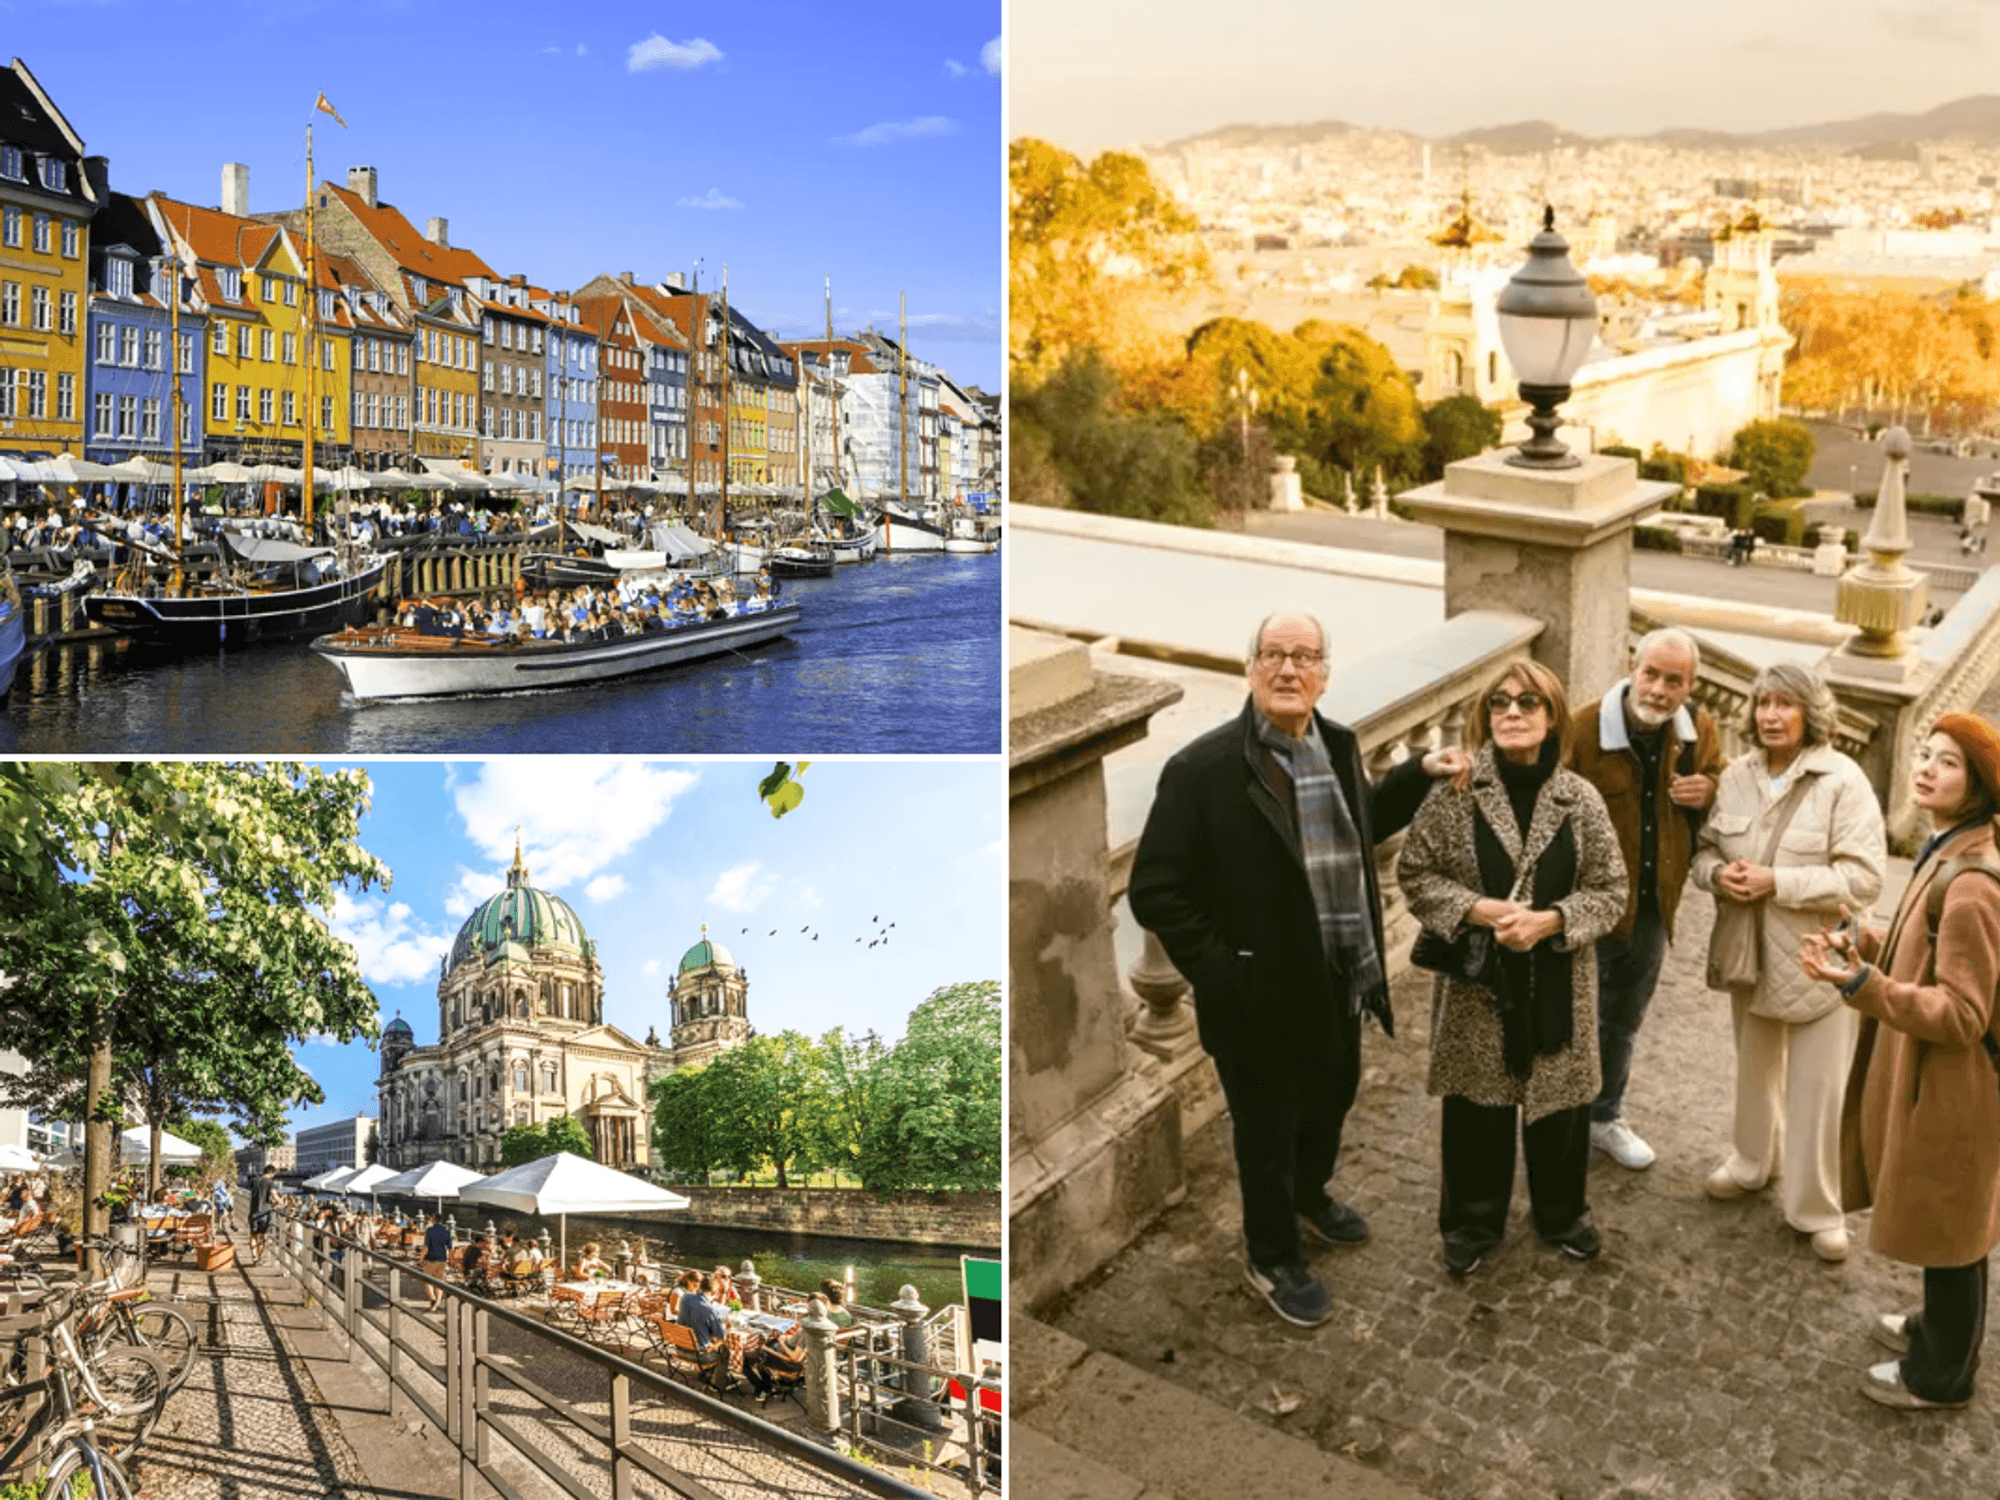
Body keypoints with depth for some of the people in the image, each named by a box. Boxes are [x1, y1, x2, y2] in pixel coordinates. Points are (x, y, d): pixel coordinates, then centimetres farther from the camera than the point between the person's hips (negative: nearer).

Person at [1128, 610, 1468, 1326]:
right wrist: (1221, 973, -20)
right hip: (1261, 998, -6)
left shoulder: (1339, 745, 0)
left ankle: (1310, 1195, 58)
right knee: (1267, 1135, 14)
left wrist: (1421, 772, 7)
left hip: (1341, 985, 7)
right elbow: (1155, 891, -18)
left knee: (1331, 1102, 29)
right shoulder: (1202, 768, -20)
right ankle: (1272, 1260, 38)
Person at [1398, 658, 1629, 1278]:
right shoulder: (1455, 792, -9)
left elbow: (1610, 890, 0)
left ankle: (1562, 1214, 39)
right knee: (1476, 1105, 10)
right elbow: (1414, 872, -4)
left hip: (1559, 983, 1)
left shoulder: (1581, 799, -5)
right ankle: (1471, 1222, 30)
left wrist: (1549, 921, -17)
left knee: (1559, 1100, 14)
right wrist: (1478, 909, -18)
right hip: (1476, 980, -1)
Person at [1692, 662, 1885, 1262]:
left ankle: (1818, 1208, 20)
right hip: (1748, 951, 5)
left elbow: (1863, 878, -20)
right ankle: (1752, 1161, 45)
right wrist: (1717, 872, -14)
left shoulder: (1843, 781, -17)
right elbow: (1705, 848, 9)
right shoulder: (1736, 776, -2)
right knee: (1755, 1066, 24)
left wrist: (1777, 883, -26)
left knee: (1817, 1087, 4)